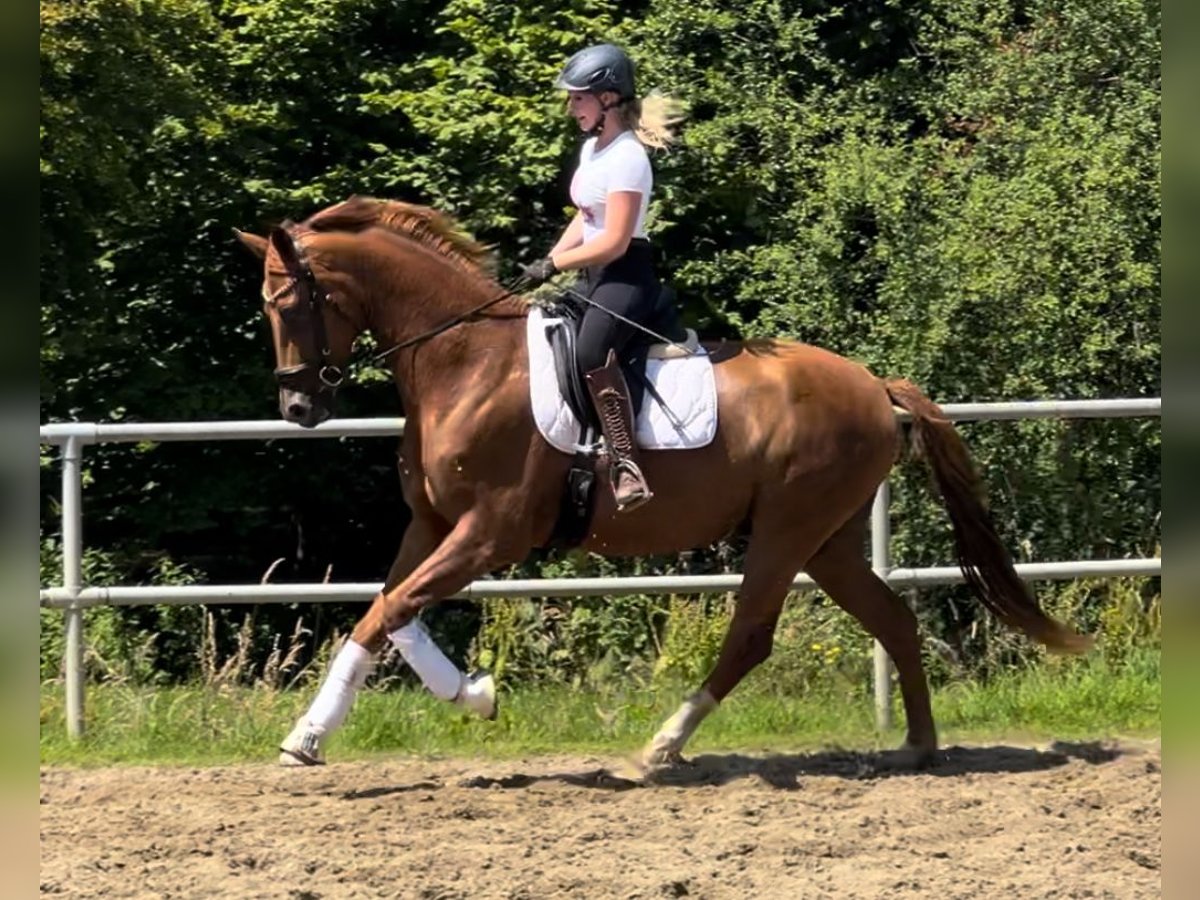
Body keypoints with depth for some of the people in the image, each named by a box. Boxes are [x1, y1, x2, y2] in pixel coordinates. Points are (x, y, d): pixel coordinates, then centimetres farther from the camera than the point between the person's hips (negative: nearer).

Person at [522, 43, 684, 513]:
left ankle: (625, 464, -42)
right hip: (595, 276, 11)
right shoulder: (592, 148, 13)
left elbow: (614, 241, -21)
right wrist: (550, 260, 7)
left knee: (592, 351, -36)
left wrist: (555, 265, -15)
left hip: (625, 275, -11)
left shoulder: (626, 158, -17)